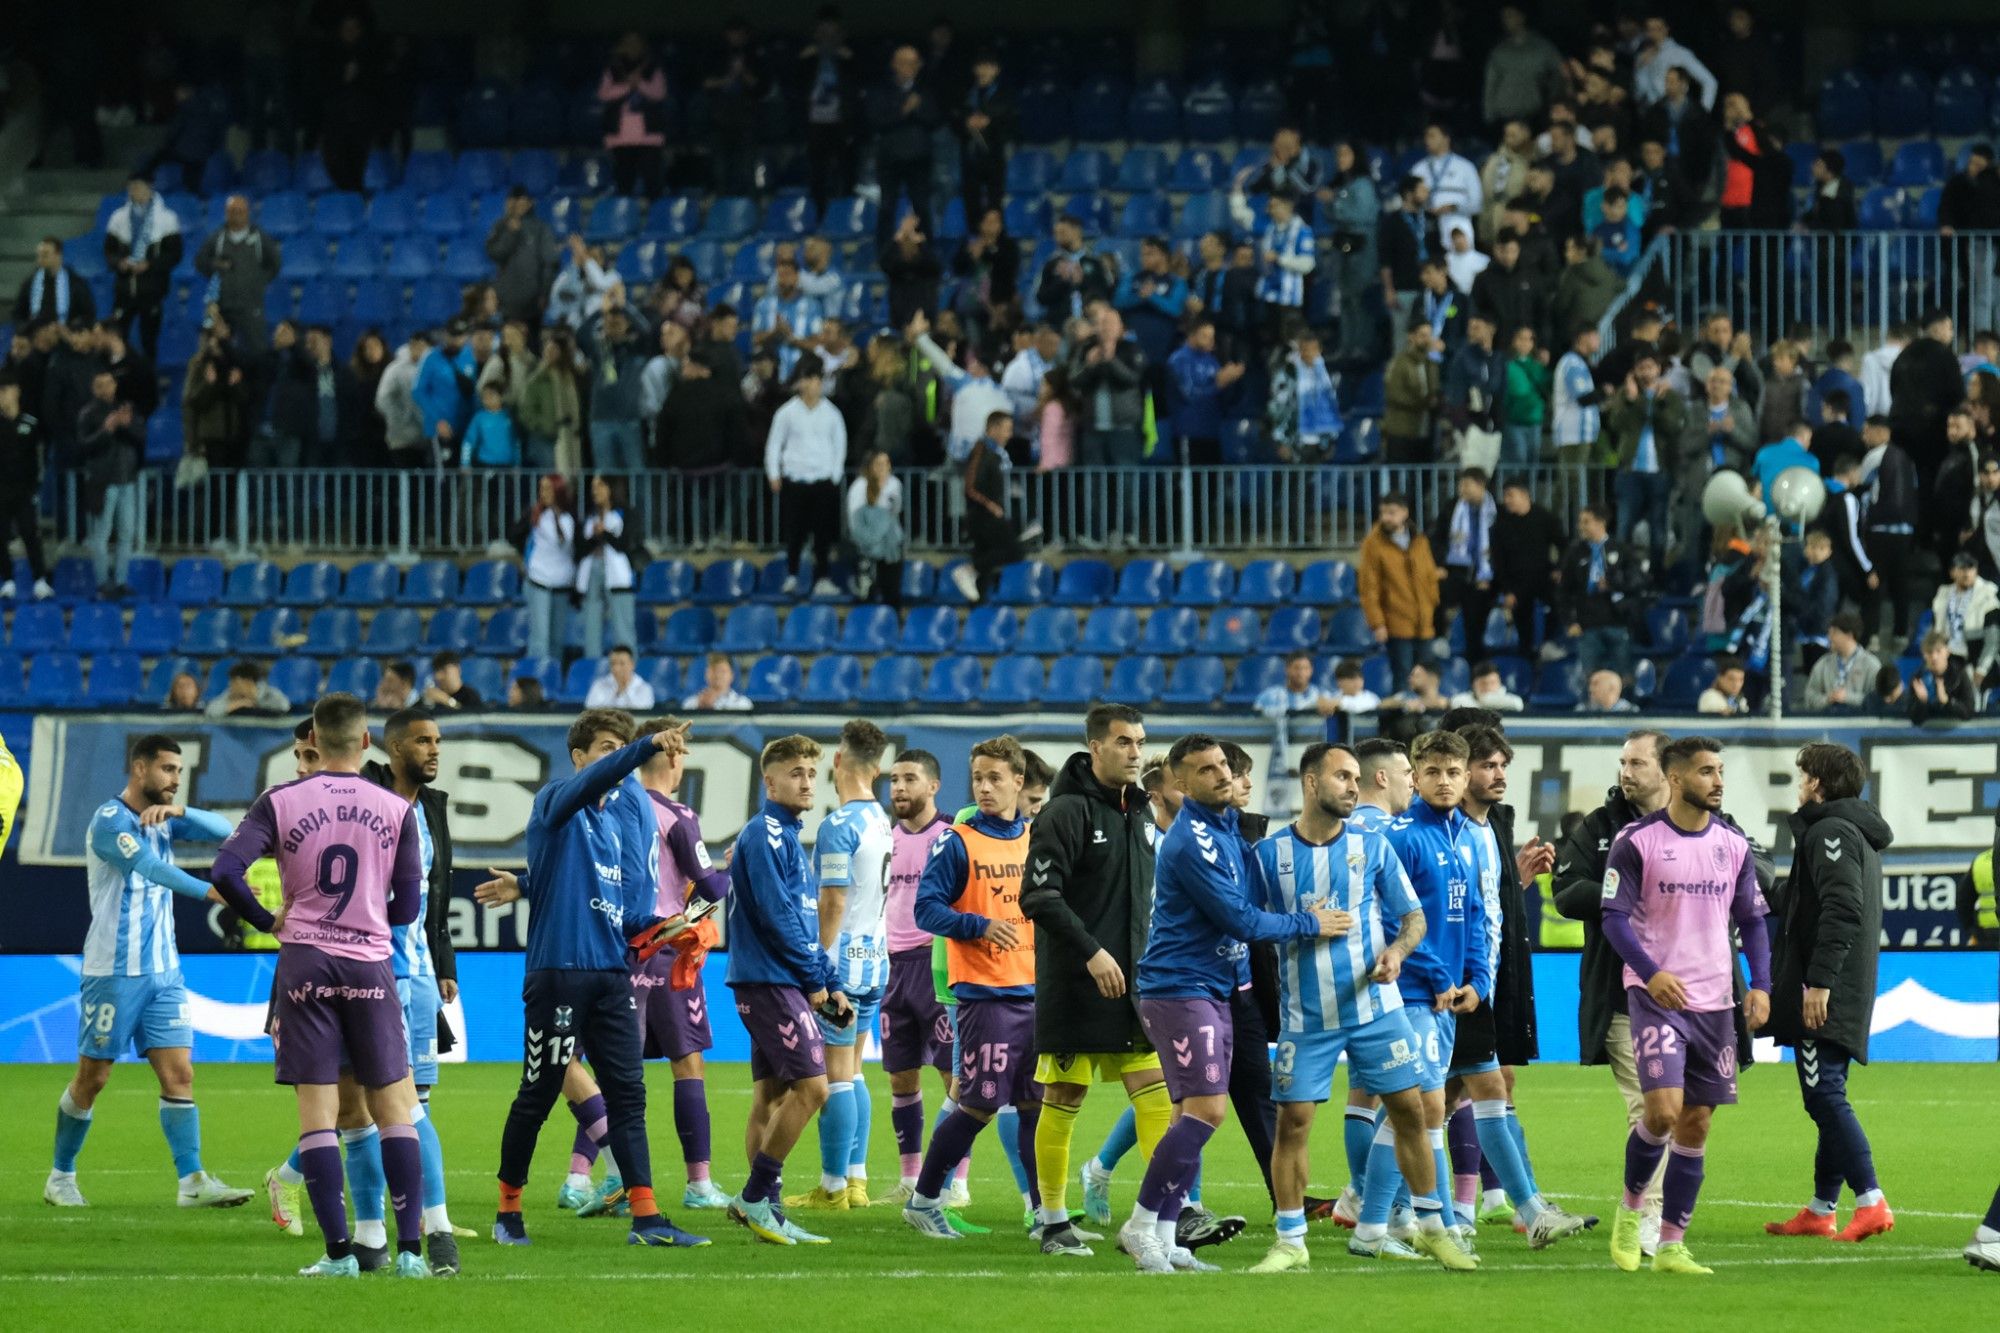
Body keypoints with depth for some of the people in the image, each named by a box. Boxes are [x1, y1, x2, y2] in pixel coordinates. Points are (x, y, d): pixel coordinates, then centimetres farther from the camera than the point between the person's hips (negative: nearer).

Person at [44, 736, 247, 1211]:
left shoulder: (163, 819, 11)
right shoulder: (110, 820, -12)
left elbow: (223, 830, 3)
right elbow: (151, 866, -28)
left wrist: (179, 810, -14)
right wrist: (209, 891, -39)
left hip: (163, 971, 7)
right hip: (115, 971, -7)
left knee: (179, 1073, -3)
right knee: (92, 1078, 3)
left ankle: (192, 1182, -7)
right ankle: (60, 1176, 17)